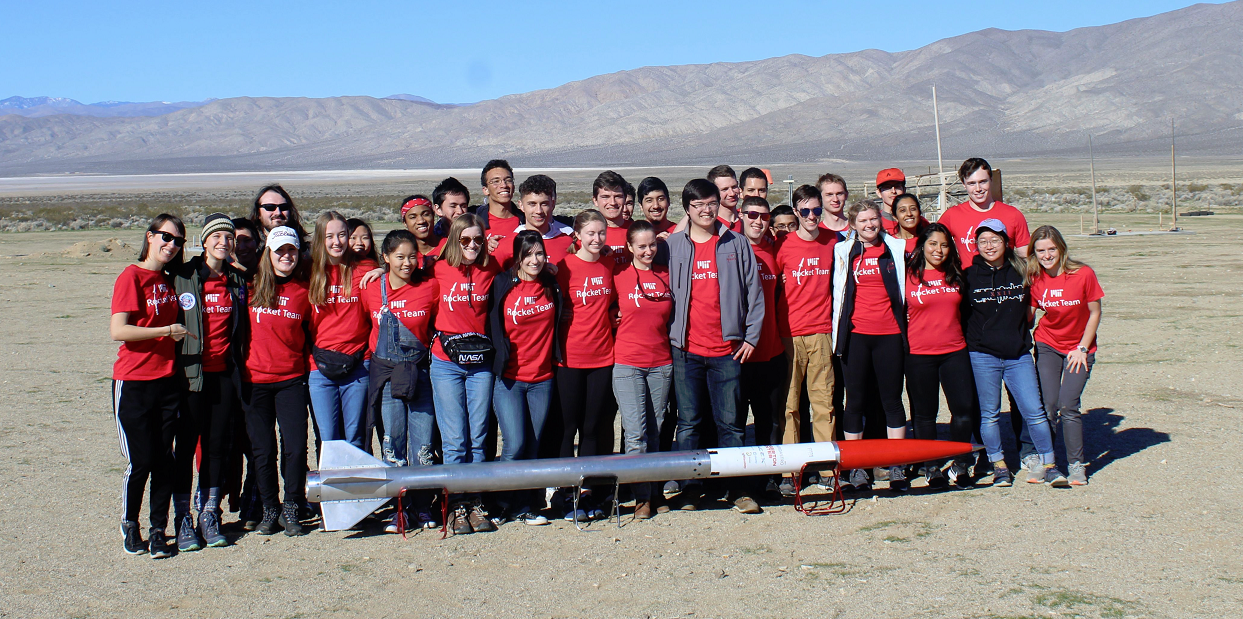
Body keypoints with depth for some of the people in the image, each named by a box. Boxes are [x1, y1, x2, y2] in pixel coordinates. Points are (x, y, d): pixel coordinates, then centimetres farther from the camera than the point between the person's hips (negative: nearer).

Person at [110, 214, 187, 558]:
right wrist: (167, 330, -16)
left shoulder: (170, 280, 12)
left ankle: (158, 530, 12)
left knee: (165, 461, 3)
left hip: (167, 380, 6)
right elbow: (118, 330, -18)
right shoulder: (131, 277, -9)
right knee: (140, 461, -3)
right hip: (133, 383, -6)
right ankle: (129, 524, 18)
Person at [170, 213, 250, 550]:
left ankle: (209, 513, 17)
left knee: (218, 443, 7)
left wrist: (240, 366, 9)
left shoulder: (238, 281, 9)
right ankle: (183, 519, 6)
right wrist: (174, 365, -8)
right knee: (187, 444, 0)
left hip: (225, 372, 4)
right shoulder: (183, 276, -2)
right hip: (192, 371, -3)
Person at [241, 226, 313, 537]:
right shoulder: (252, 287, 3)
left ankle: (290, 510, 9)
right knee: (262, 449, 4)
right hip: (255, 379, 0)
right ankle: (269, 509, 18)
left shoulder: (304, 290, 4)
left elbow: (312, 332, 15)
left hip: (291, 379, 0)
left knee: (296, 446, -5)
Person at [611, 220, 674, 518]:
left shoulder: (666, 275, 8)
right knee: (636, 434, -8)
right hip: (628, 364, -3)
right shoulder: (619, 276, 0)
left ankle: (655, 492, 18)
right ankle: (642, 497, 0)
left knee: (655, 432, 8)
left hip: (661, 362, 3)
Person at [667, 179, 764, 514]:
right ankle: (690, 490, 11)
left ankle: (739, 490, 8)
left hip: (727, 348, 0)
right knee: (688, 422, 4)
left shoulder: (737, 244, 6)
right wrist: (669, 335, 3)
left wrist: (751, 336, 2)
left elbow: (754, 293, 7)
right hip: (686, 349, 0)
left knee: (730, 422, 3)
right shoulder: (673, 245, 6)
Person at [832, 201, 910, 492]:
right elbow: (836, 292, 12)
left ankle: (897, 467, 10)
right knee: (855, 401, 3)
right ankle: (855, 467, 9)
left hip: (889, 335, 1)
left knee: (892, 399, 4)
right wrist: (837, 334, 8)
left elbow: (905, 288, 17)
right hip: (855, 334, -1)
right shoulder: (843, 252, 7)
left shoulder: (896, 249, 8)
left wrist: (905, 327, 12)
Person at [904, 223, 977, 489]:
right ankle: (931, 467, 17)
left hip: (954, 351, 3)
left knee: (965, 408, -4)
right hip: (919, 354, -3)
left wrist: (967, 340, 16)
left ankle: (960, 466, 13)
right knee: (925, 412, 4)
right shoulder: (908, 276, -1)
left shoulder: (955, 276, 9)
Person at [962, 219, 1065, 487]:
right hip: (983, 355, -1)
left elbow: (1029, 308, 20)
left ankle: (1048, 465, 6)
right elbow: (961, 314, 9)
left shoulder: (1021, 273, 5)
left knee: (1034, 411, -3)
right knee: (989, 414, 3)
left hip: (1018, 355, 1)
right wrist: (975, 337, 4)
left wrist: (1020, 331, 13)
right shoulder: (969, 276, 1)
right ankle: (999, 466, 14)